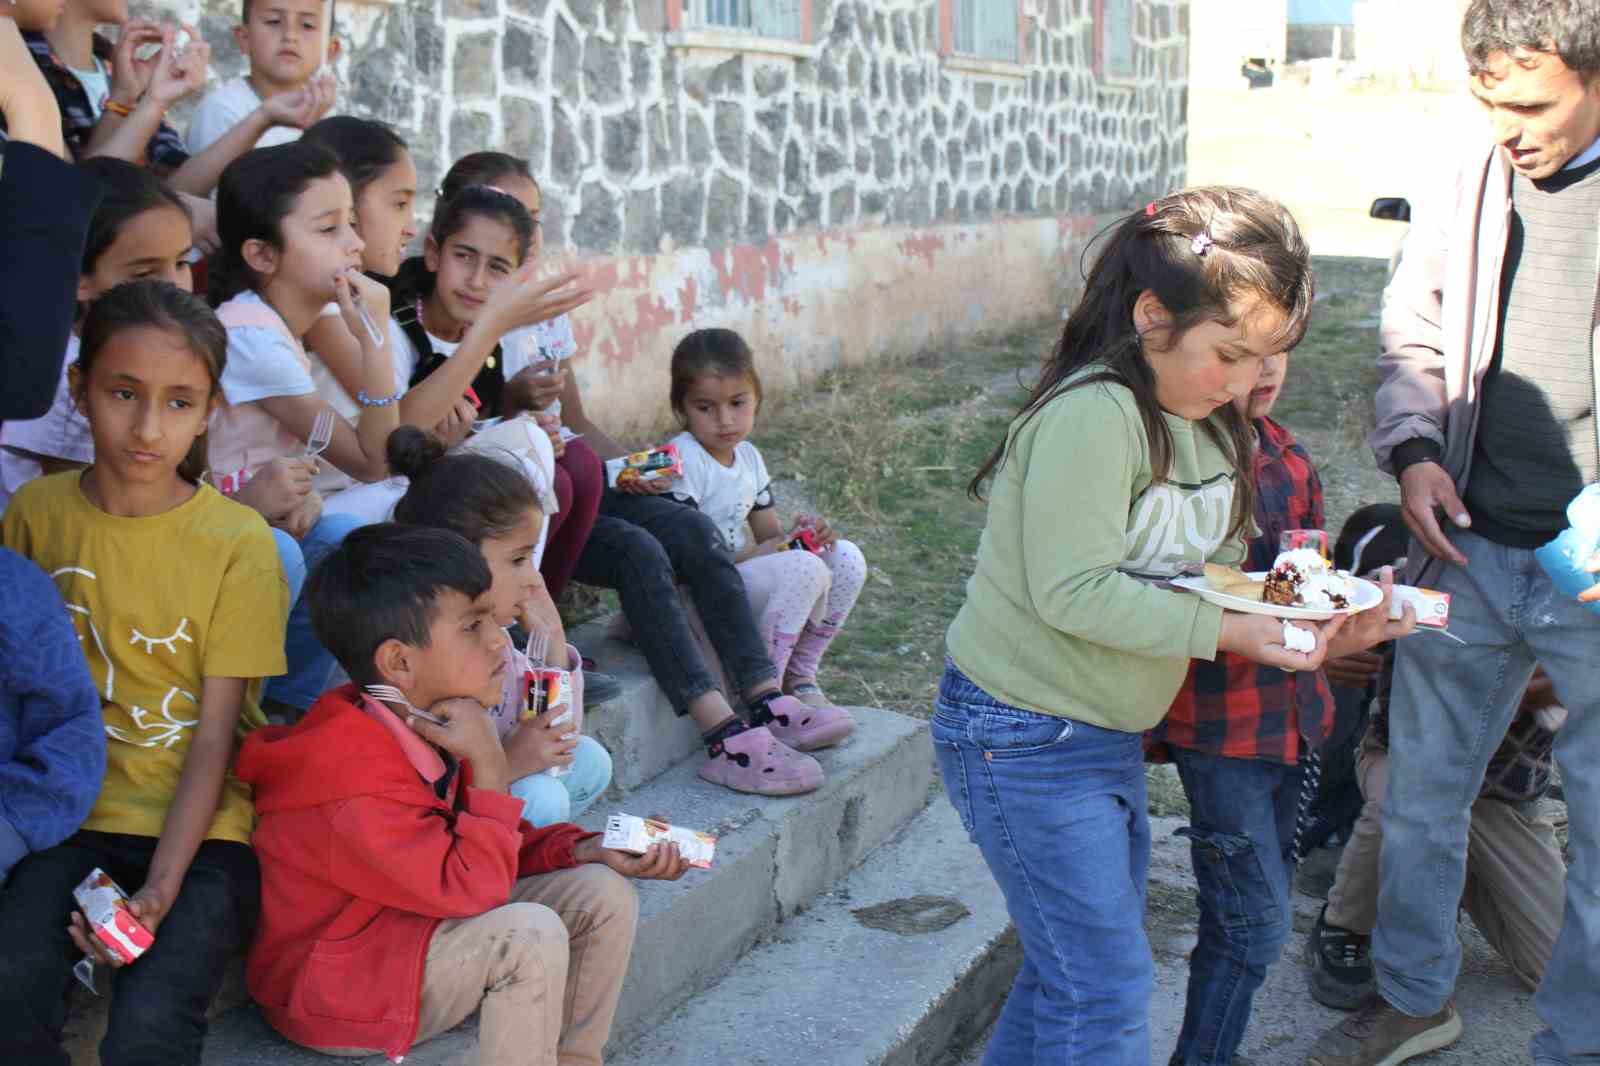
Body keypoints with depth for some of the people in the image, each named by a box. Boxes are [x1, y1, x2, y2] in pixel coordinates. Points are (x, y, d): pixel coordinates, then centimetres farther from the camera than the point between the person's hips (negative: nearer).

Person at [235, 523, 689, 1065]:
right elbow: (472, 887, -29)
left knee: (601, 893, 0)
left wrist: (586, 850, -4)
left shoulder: (429, 727, 0)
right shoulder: (359, 780, -30)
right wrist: (489, 766, -28)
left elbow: (482, 847, 11)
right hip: (336, 994, -9)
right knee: (530, 935, -31)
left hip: (413, 927, 9)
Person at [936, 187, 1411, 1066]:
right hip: (1025, 738, -9)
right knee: (1107, 990, -2)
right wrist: (1227, 631, -28)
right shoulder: (1094, 414, -23)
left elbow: (1210, 565, 7)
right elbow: (1073, 591, -27)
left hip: (1107, 734, 9)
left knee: (1070, 966, 18)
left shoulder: (1204, 420, 6)